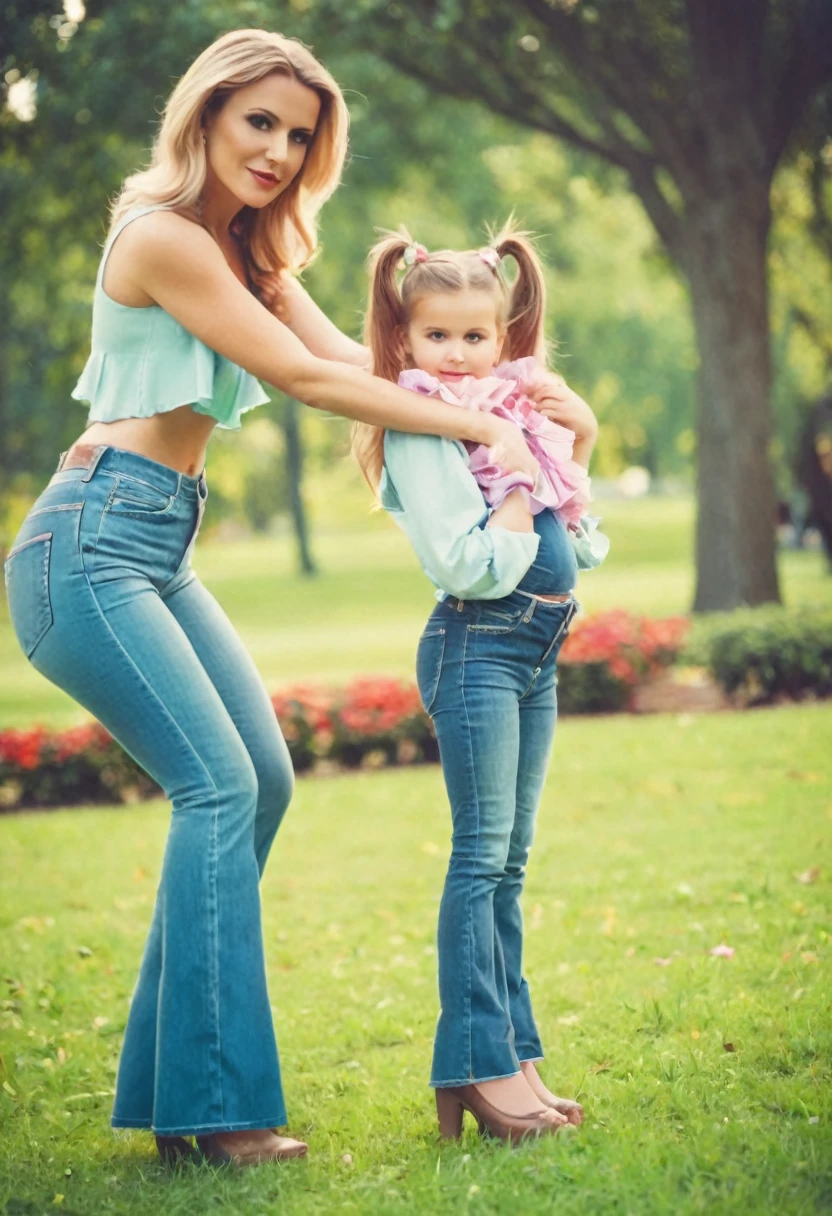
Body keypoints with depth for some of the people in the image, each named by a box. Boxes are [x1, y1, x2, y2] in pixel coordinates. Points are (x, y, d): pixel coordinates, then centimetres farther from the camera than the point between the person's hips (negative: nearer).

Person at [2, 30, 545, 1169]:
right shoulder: (164, 236, -13)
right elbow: (305, 379, -14)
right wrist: (478, 427, -11)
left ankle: (171, 1080, 13)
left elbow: (358, 358, 8)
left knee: (261, 780, 7)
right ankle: (209, 1105, -9)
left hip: (159, 549, 10)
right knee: (218, 783, -14)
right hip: (91, 541, -10)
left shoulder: (244, 249, 16)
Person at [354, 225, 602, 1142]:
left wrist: (579, 441, 6)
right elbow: (465, 563, -19)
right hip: (479, 645, -8)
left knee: (508, 862, 10)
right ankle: (478, 1066, -4)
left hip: (536, 651, 8)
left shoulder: (510, 413, 14)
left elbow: (570, 543, 16)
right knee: (481, 855, -7)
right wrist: (522, 496, -11)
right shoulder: (419, 428, -10)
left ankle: (513, 1058, 16)